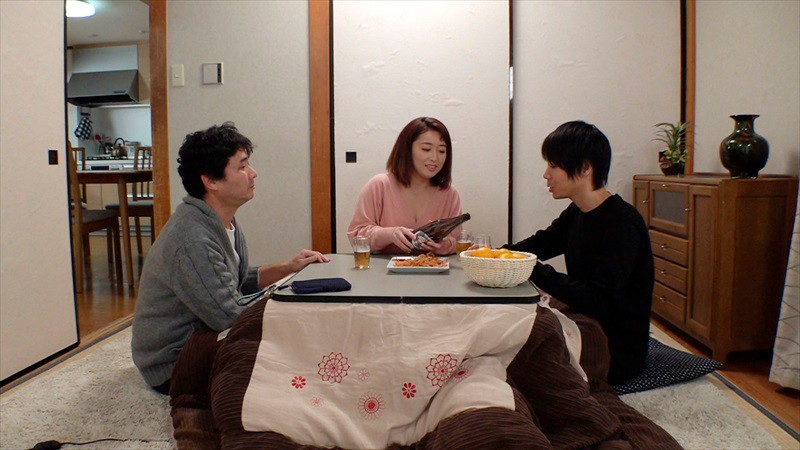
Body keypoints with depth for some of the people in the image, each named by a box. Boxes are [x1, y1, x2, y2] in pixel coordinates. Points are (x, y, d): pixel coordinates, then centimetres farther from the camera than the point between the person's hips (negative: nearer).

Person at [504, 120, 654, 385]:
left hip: (617, 351, -7)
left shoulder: (622, 224, -22)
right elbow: (539, 244, 17)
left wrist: (534, 271, -30)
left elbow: (599, 301, -28)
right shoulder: (576, 214, 4)